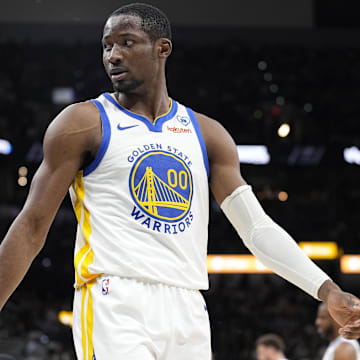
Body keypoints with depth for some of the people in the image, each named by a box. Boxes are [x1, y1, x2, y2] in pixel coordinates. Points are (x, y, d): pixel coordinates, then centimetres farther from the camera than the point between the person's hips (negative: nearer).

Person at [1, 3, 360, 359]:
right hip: (114, 305, -5)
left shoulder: (207, 134, 15)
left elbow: (257, 227, 11)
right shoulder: (83, 123, 3)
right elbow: (32, 228, 2)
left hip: (187, 314, 5)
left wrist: (327, 290, -1)